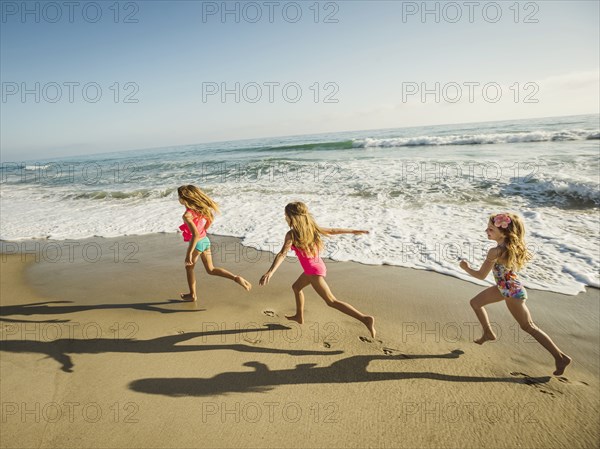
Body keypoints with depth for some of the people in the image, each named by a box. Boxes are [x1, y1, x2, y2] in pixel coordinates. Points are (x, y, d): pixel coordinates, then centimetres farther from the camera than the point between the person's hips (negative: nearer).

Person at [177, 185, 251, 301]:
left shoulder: (187, 215, -24)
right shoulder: (200, 208, 0)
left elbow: (195, 234, -32)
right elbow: (211, 218, 16)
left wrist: (189, 254, -27)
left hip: (197, 244, -7)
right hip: (206, 240, 7)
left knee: (189, 268, 19)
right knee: (210, 270, 16)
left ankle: (192, 295, 33)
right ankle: (236, 278, -2)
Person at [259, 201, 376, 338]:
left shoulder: (291, 234, -18)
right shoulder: (310, 227, 3)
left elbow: (282, 254, -30)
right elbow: (332, 231, 11)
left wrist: (270, 272, -40)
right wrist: (353, 231, 22)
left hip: (314, 270, -9)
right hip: (318, 266, 9)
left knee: (331, 301, -6)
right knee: (296, 287, 28)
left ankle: (365, 319, -13)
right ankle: (299, 316, 43)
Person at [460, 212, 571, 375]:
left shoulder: (495, 252, -30)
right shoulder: (511, 245, -7)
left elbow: (481, 275, -21)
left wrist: (466, 267, -6)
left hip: (512, 292, -9)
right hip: (504, 287, 9)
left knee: (528, 326, 8)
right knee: (475, 303, 16)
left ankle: (561, 357, 22)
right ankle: (488, 333, 34)